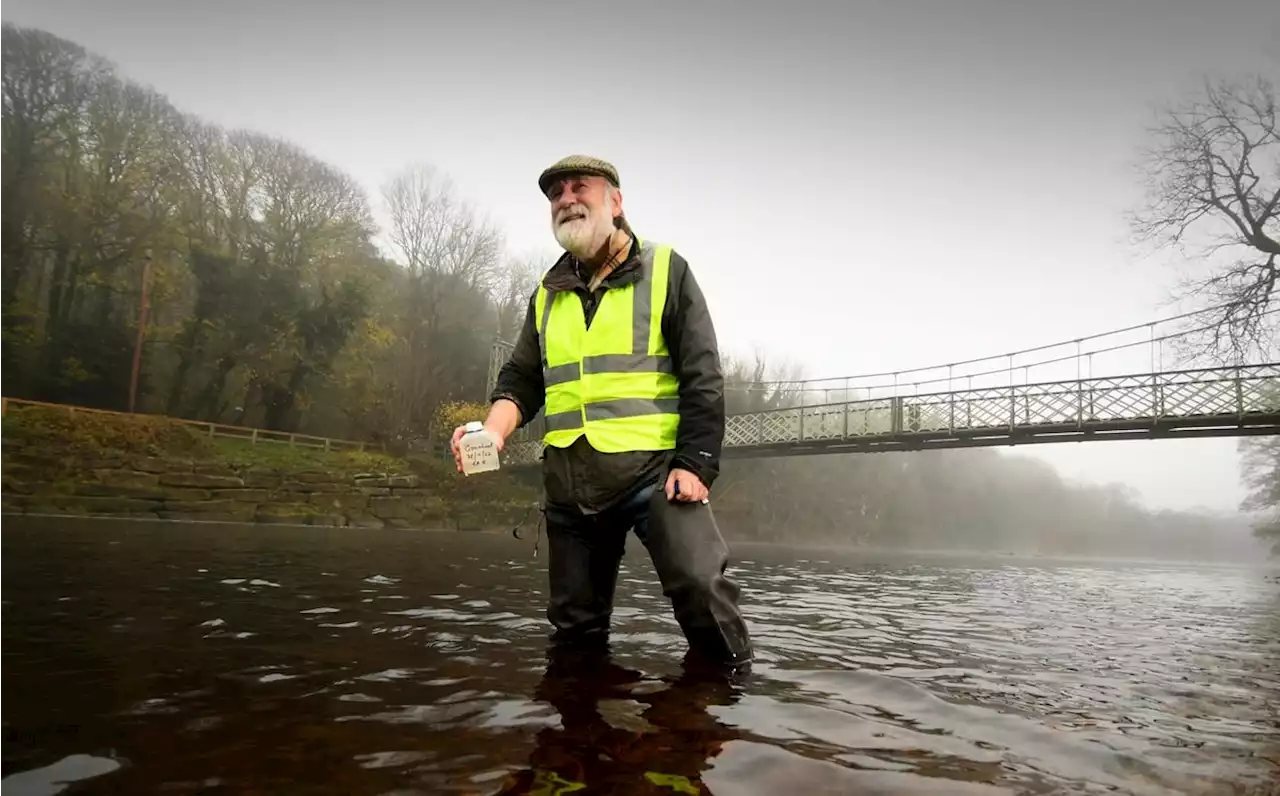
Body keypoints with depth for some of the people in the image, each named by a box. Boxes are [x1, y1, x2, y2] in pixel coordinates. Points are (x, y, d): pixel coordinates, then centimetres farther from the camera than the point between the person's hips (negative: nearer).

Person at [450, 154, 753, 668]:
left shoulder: (664, 270, 3)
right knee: (573, 626, 11)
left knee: (702, 587, -19)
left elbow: (702, 375, -3)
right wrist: (495, 430, -8)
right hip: (570, 483, 5)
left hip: (654, 467, -4)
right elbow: (522, 380, 14)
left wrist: (695, 464, -13)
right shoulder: (548, 293, 17)